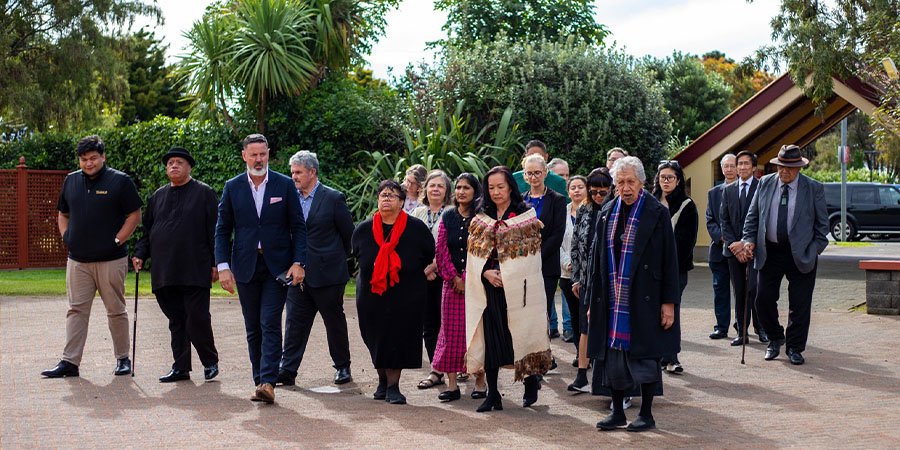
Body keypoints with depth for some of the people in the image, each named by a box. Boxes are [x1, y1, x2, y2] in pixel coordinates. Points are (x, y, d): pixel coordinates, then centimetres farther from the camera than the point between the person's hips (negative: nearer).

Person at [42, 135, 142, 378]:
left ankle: (123, 358, 16)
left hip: (111, 260, -4)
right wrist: (66, 237, 8)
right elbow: (62, 214, 23)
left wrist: (116, 241, -9)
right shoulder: (71, 180, 12)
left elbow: (134, 215, -2)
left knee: (116, 310, 4)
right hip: (77, 259, 4)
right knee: (76, 310, 3)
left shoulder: (120, 181, -3)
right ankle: (70, 362, 5)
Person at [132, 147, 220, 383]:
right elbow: (148, 230, 23)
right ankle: (181, 367, 14)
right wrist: (140, 254, 8)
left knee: (197, 318, -6)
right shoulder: (158, 196, 18)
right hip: (165, 272, 5)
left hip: (195, 271, -5)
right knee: (176, 321, 8)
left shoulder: (204, 193, 3)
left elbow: (215, 230, -1)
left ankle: (210, 361, 12)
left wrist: (216, 263, -6)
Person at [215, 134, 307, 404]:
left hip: (277, 266, -2)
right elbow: (222, 229, 7)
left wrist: (298, 262, -9)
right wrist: (223, 266, -3)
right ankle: (259, 381, 16)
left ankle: (268, 382, -12)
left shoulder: (285, 185, 1)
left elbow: (298, 227, 2)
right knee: (253, 328, 7)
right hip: (245, 266, 2)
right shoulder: (232, 187, 6)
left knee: (270, 325, -10)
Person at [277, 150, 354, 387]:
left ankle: (343, 367, 21)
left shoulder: (334, 198, -6)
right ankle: (287, 371, 4)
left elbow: (349, 234, 0)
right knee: (294, 321, 2)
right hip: (298, 274, 4)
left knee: (335, 322, 8)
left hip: (327, 274, -4)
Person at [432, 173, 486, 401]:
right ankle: (452, 384, 5)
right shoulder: (448, 217, 9)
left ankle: (480, 381, 8)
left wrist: (466, 278, -9)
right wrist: (454, 277, -4)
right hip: (452, 282, 3)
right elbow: (441, 250, 5)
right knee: (451, 331, 1)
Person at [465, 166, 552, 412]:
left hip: (517, 287, -3)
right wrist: (486, 272, -10)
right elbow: (474, 253, 8)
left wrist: (507, 276, -13)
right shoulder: (481, 218, 12)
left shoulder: (526, 216, 0)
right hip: (488, 287, 3)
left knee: (521, 332, -2)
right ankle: (492, 394, 8)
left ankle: (531, 381, 20)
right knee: (490, 335, 2)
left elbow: (529, 253, -4)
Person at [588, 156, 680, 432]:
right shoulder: (607, 213, 9)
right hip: (612, 300, 5)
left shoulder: (657, 214, -6)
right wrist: (594, 300, 10)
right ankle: (617, 412, 20)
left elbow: (669, 261, -6)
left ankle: (646, 415, 15)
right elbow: (597, 258, 13)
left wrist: (669, 302, -10)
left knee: (643, 355, 1)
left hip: (643, 300, -5)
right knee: (612, 353, 7)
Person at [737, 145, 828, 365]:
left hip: (801, 254, -2)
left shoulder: (814, 188, -3)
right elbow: (752, 216, 9)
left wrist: (816, 248, -4)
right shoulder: (765, 183, 3)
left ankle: (795, 348, 18)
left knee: (800, 304, 3)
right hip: (770, 252, 2)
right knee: (763, 299, 1)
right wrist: (749, 240, -1)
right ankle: (775, 339, 24)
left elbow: (822, 223, 4)